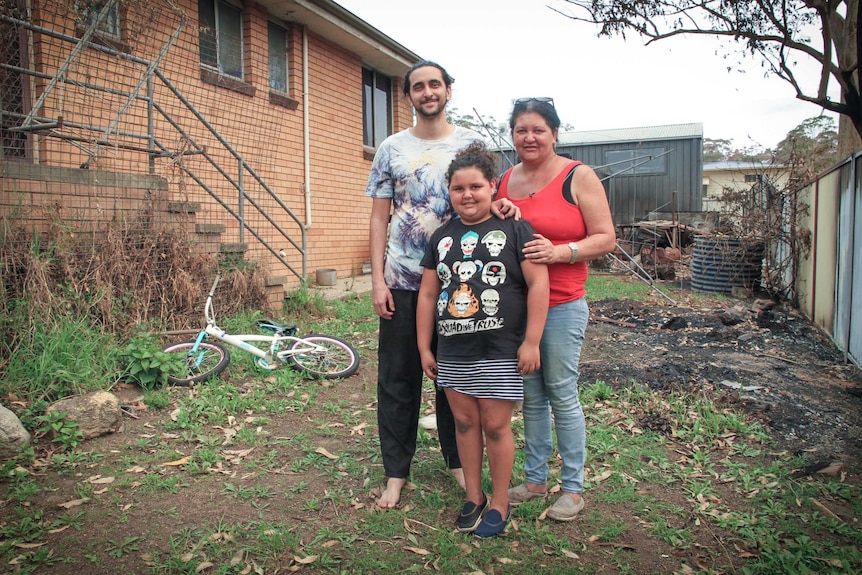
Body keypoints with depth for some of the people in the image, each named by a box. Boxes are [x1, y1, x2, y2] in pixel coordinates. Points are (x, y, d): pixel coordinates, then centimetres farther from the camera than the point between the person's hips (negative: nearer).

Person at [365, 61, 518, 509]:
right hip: (402, 281, 0)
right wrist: (378, 279, -6)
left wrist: (499, 206, -17)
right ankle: (396, 471, 19)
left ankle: (457, 460, 29)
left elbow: (483, 196, 9)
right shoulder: (392, 149, 5)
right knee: (398, 379, 6)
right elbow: (379, 218, 3)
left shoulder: (471, 143, 6)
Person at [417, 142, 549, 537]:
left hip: (500, 352, -4)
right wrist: (424, 347, 10)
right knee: (465, 422, 13)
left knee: (495, 425, 5)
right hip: (453, 353, 5)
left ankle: (499, 502, 23)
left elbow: (538, 284, -8)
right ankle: (473, 497, 30)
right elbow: (428, 295, 11)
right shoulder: (441, 237, 9)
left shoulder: (514, 229, -5)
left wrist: (532, 341, -11)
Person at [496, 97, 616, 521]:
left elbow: (605, 238, -7)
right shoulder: (504, 181, 11)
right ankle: (535, 478, 27)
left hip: (562, 305, -4)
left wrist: (559, 252, -21)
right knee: (531, 396, 13)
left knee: (562, 394, 2)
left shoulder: (578, 177, -3)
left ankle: (573, 486, 18)